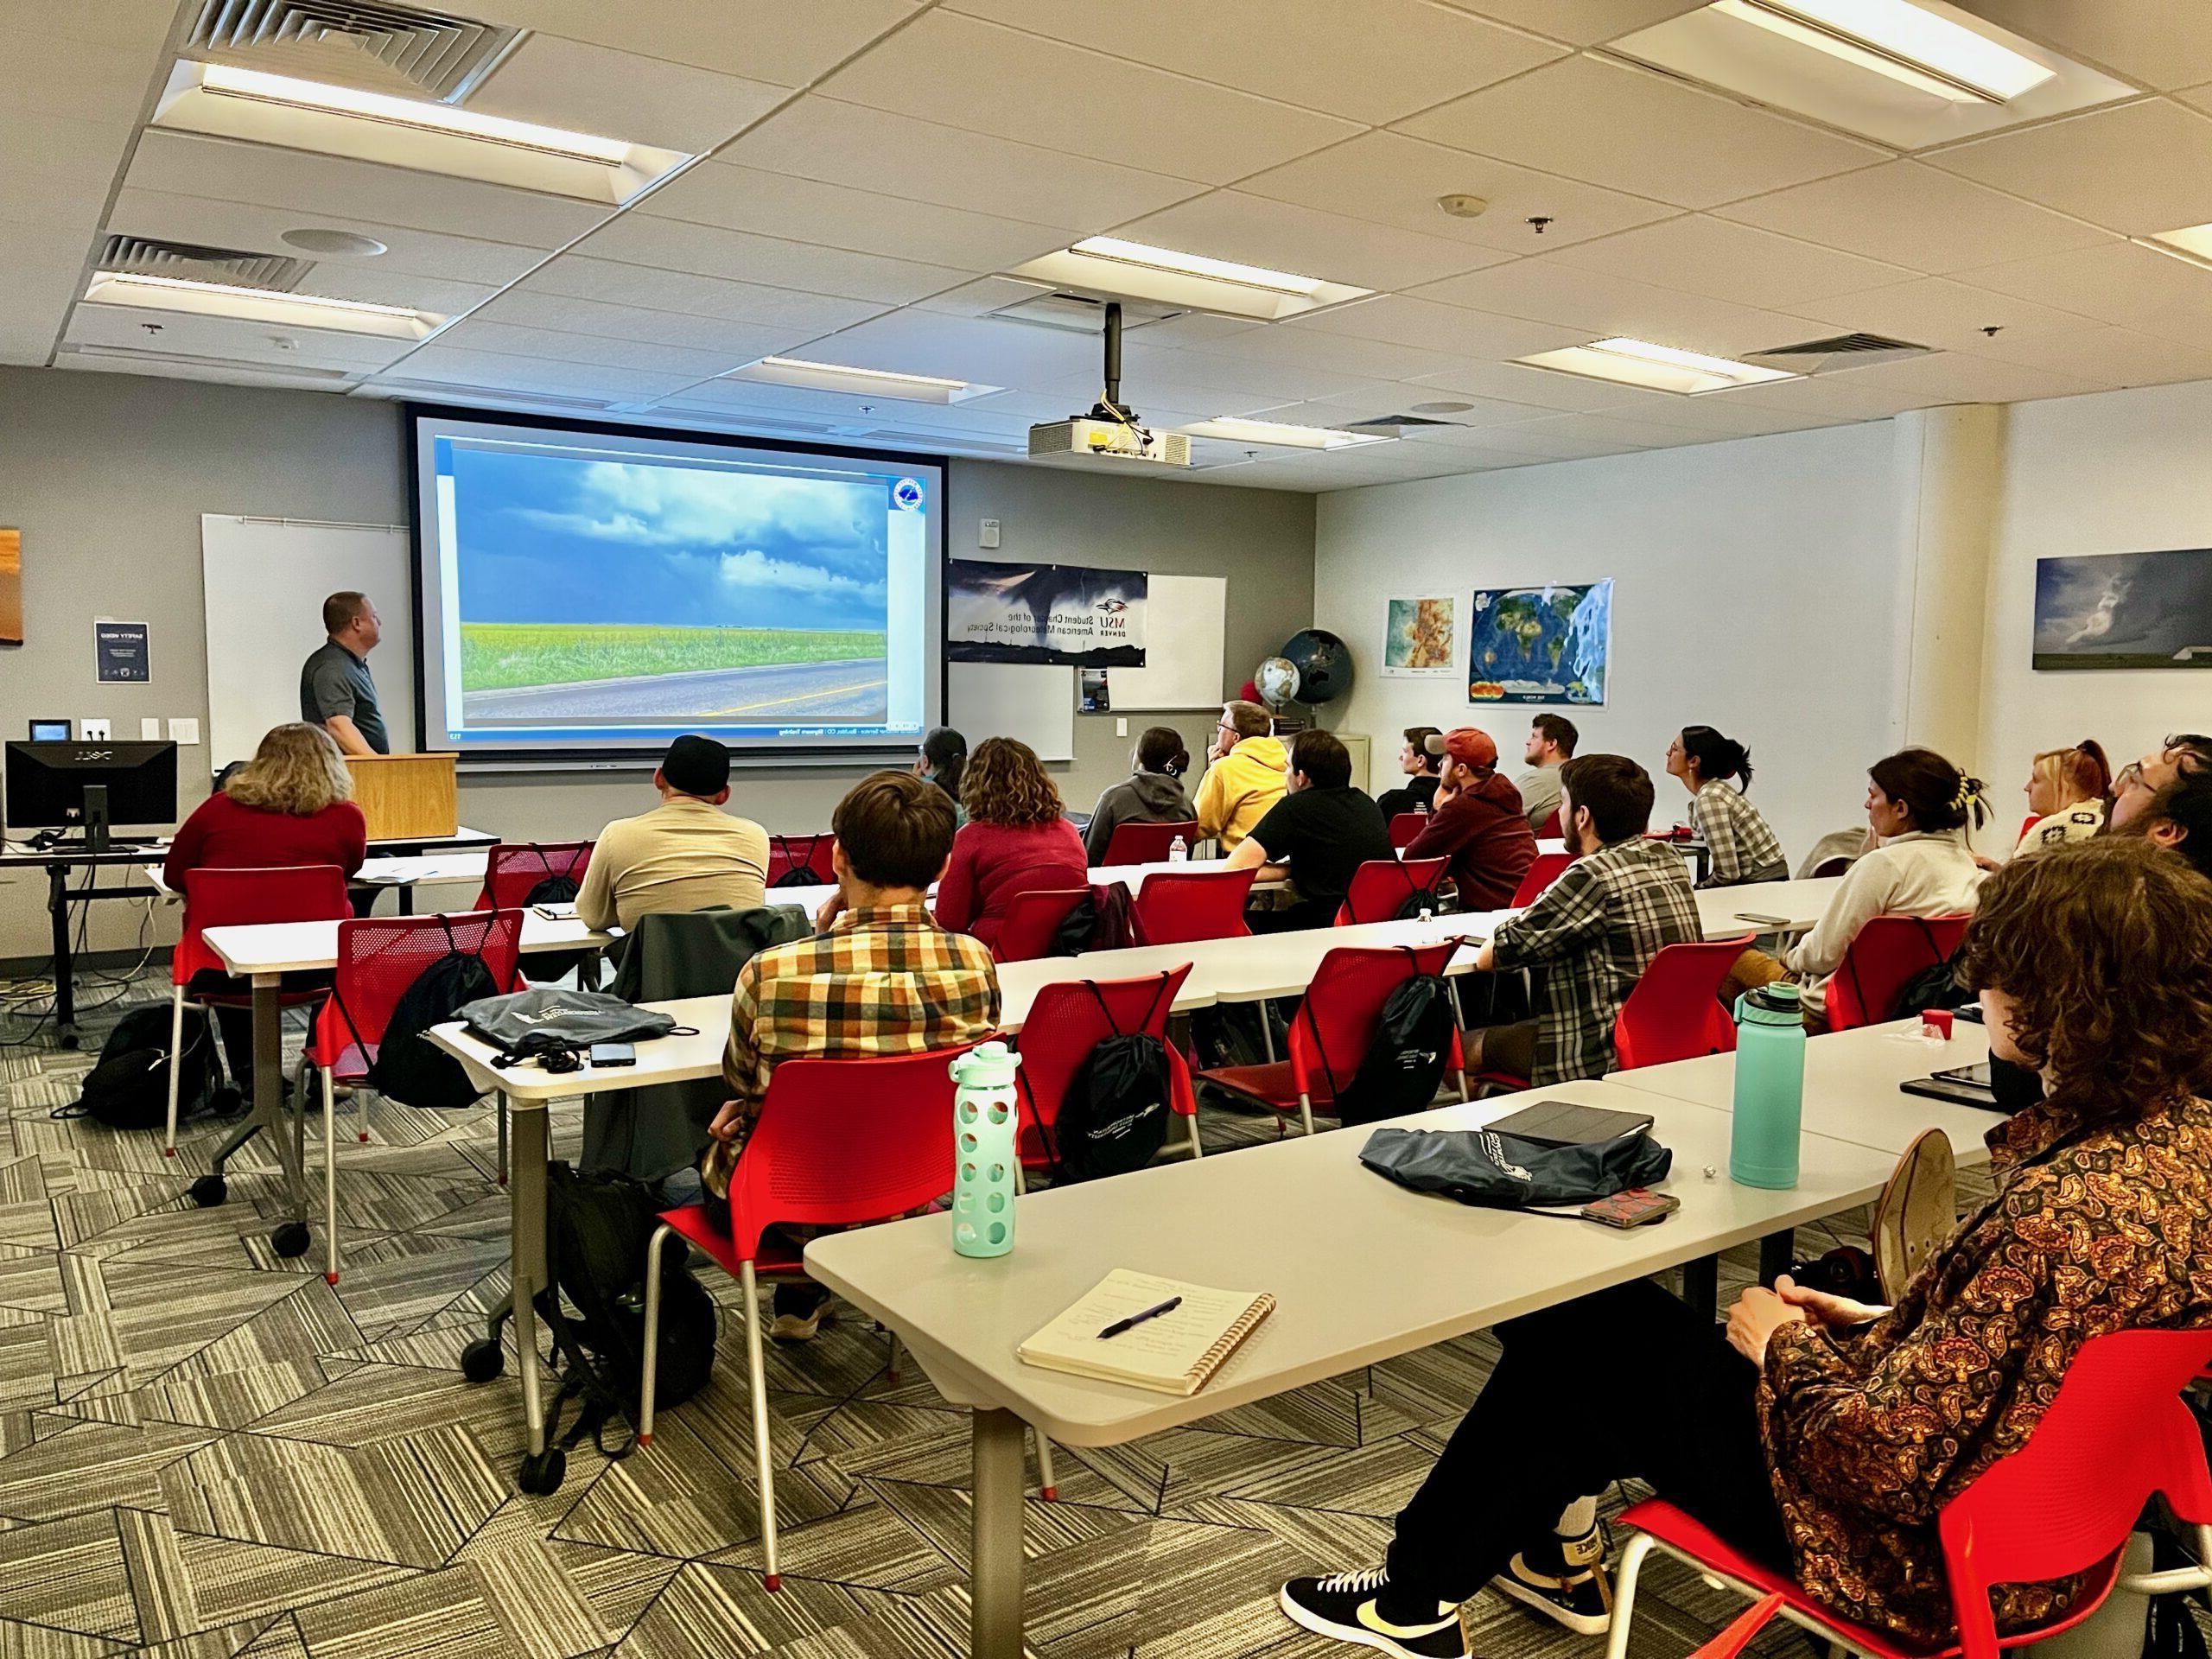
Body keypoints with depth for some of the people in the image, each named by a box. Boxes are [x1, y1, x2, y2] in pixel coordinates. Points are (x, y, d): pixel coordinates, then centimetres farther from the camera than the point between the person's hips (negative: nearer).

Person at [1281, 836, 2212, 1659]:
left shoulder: (2057, 1212, -35)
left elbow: (1886, 1455, -31)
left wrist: (1787, 1342, -13)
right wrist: (1881, 1326, 5)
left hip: (1917, 1559, -9)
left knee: (1579, 1349, 8)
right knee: (1603, 1316, 15)